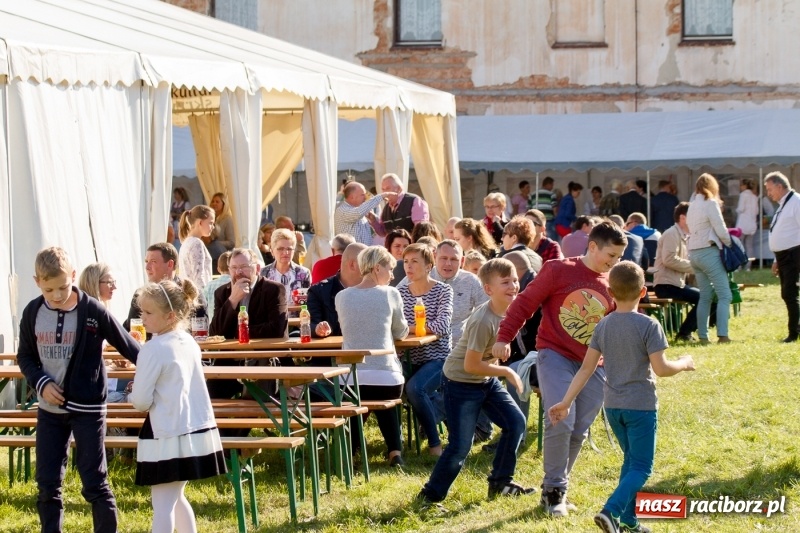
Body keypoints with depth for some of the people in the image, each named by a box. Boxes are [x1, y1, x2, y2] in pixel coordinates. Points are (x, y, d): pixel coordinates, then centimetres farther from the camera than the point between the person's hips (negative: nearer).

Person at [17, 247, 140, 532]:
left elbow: (127, 345, -4)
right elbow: (25, 357, 9)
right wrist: (41, 382, -8)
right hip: (50, 408, 4)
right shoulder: (33, 312, -1)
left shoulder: (93, 310, -12)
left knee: (95, 482, -2)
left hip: (87, 407, -4)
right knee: (47, 483, 8)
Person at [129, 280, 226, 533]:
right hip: (197, 431, 8)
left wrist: (132, 396, 7)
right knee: (176, 497, 21)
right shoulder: (189, 342, 8)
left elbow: (141, 400, -15)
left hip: (167, 436, -8)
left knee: (163, 504, -6)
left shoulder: (153, 350, -15)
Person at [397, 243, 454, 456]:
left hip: (438, 358, -6)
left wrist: (408, 327, -26)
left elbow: (443, 326, -22)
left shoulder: (443, 291, -7)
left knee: (414, 388, -30)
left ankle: (434, 442, -9)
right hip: (412, 359, 6)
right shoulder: (401, 292, 8)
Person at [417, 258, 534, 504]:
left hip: (487, 380, 9)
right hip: (461, 383, -9)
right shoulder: (484, 321, -30)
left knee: (515, 422, 4)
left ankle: (500, 483, 19)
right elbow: (471, 365, -26)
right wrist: (506, 372, -18)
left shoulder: (511, 310, -3)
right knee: (460, 446, -8)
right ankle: (430, 496, 7)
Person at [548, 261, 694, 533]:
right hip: (641, 406, -6)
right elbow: (660, 368, -16)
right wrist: (683, 363, 4)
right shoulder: (648, 325, -13)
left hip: (613, 406, 6)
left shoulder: (603, 325, 2)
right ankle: (611, 511, -21)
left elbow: (587, 368, 2)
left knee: (631, 460, 21)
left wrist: (566, 403, 6)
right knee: (641, 467, -1)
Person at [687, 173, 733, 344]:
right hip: (709, 252, -8)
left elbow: (692, 229, 12)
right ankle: (722, 334, -15)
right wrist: (730, 244, 7)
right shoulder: (710, 204, -10)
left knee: (705, 295, 13)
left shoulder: (692, 206, 12)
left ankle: (702, 335, 10)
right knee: (724, 295, -5)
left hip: (693, 253, 8)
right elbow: (720, 229, -11)